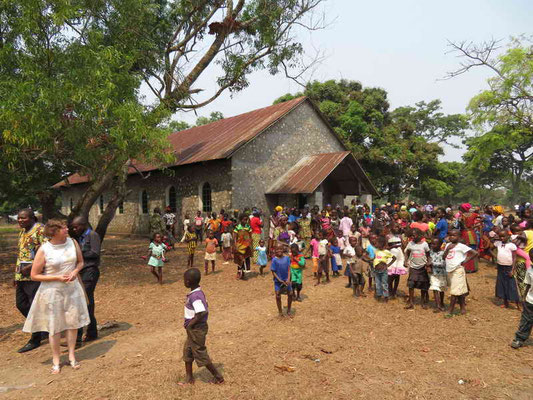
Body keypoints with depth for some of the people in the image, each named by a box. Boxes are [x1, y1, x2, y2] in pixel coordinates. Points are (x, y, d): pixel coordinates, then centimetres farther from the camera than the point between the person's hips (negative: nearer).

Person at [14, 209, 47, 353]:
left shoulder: (40, 229, -12)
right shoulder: (22, 232, 16)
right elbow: (20, 254, 22)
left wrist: (30, 267, -23)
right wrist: (17, 275, 19)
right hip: (22, 276, 9)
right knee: (21, 304, 14)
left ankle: (35, 340, 11)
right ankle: (43, 329, 31)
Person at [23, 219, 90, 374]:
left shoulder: (73, 243, -4)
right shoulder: (44, 250, -14)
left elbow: (80, 261, 10)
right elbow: (34, 275, -9)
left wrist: (75, 271, -11)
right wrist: (57, 277, -18)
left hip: (72, 289, 3)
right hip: (52, 292, -3)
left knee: (73, 322, 9)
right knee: (54, 326, 7)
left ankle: (72, 356, 26)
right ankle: (56, 360, 25)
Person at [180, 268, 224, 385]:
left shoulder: (195, 296, -27)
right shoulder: (199, 292, 2)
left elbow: (202, 313, -35)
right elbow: (205, 309, 11)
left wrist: (191, 323, -22)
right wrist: (190, 323, 10)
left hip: (196, 330, -10)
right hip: (193, 330, 10)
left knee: (201, 355, 4)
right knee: (187, 352, 20)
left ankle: (218, 377, 19)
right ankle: (189, 379, 34)